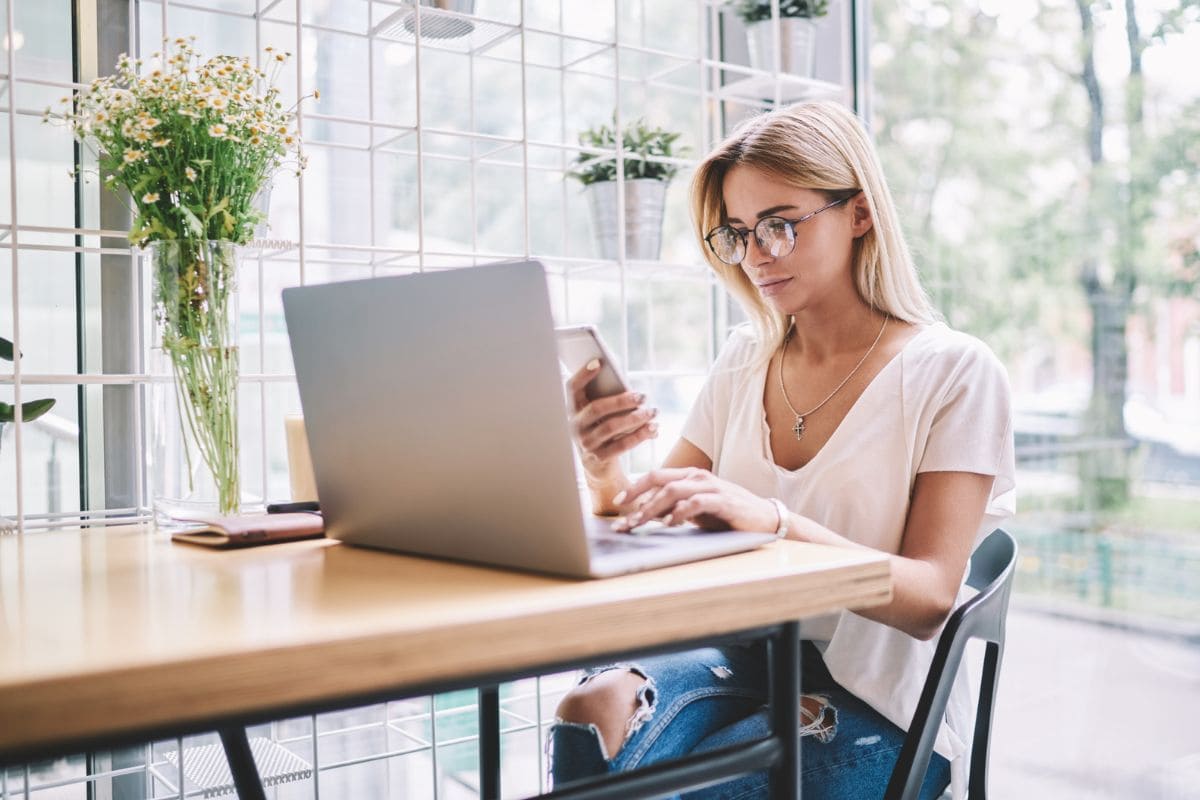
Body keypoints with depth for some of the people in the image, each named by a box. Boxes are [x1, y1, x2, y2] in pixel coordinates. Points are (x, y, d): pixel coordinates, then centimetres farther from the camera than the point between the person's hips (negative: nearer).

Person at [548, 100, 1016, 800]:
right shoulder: (746, 359, 8)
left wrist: (773, 521, -30)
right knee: (598, 707, -29)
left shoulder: (954, 372, -5)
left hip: (875, 699, -3)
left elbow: (930, 599, -15)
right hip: (740, 655, 4)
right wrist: (605, 470, -15)